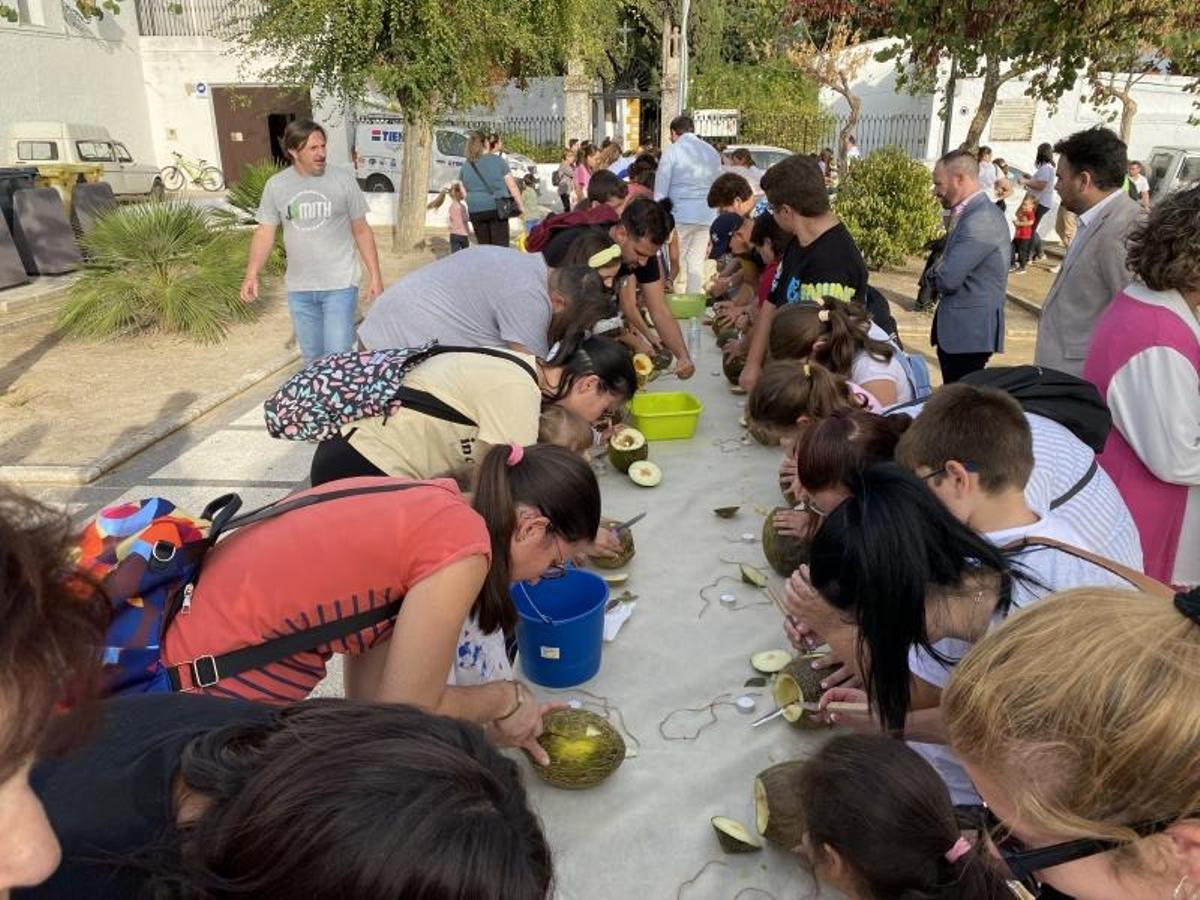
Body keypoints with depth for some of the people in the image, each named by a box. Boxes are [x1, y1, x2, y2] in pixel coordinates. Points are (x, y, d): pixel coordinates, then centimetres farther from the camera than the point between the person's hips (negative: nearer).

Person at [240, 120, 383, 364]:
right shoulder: (276, 185, 2)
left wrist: (375, 275, -2)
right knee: (312, 357, 13)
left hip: (340, 285, -3)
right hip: (299, 289, 3)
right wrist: (251, 275, -8)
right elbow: (265, 233, 5)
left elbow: (362, 231, 1)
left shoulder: (343, 180, -4)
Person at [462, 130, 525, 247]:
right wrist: (520, 207, 7)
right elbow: (512, 187, -1)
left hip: (476, 211, 3)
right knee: (501, 247, -3)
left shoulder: (466, 167, 9)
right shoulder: (497, 161, 0)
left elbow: (465, 193, 11)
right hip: (497, 208, -3)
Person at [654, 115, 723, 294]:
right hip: (706, 217, 5)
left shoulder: (672, 152, -1)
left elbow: (660, 191, -3)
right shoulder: (712, 152, 14)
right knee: (697, 264, 9)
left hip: (680, 216, -5)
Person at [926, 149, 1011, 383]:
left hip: (969, 329, -10)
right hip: (962, 325, 10)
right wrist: (940, 270, -7)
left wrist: (933, 273, -2)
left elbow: (948, 278, -24)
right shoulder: (973, 212, 14)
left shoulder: (980, 219, -20)